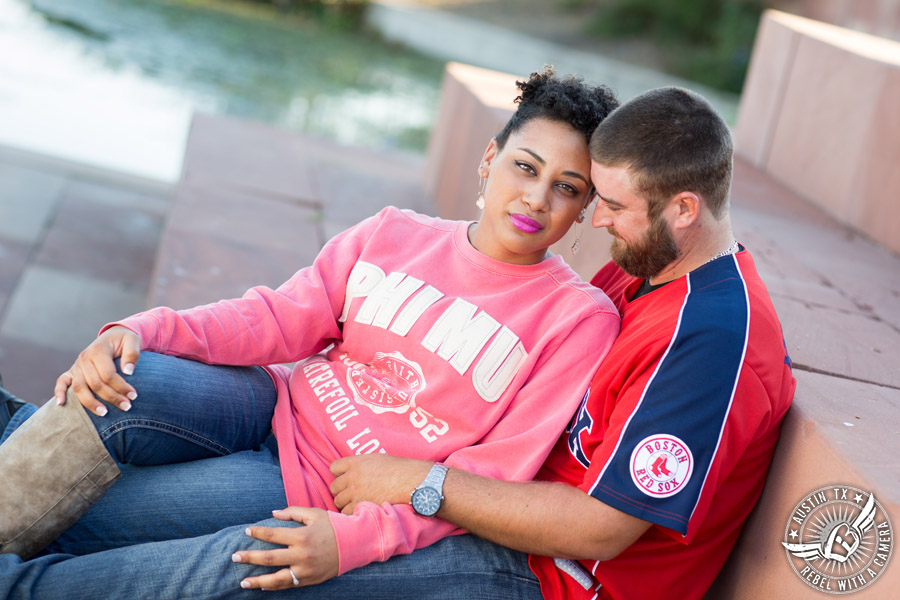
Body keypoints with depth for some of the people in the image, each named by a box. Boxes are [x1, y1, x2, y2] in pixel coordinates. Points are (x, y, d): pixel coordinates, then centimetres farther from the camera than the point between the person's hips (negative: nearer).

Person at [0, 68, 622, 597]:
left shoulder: (581, 318, -9)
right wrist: (145, 332, -16)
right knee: (124, 382, -25)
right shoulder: (394, 234, 3)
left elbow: (499, 470, -14)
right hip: (280, 408, 4)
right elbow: (280, 317, 1)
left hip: (324, 490, -4)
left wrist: (360, 535, -27)